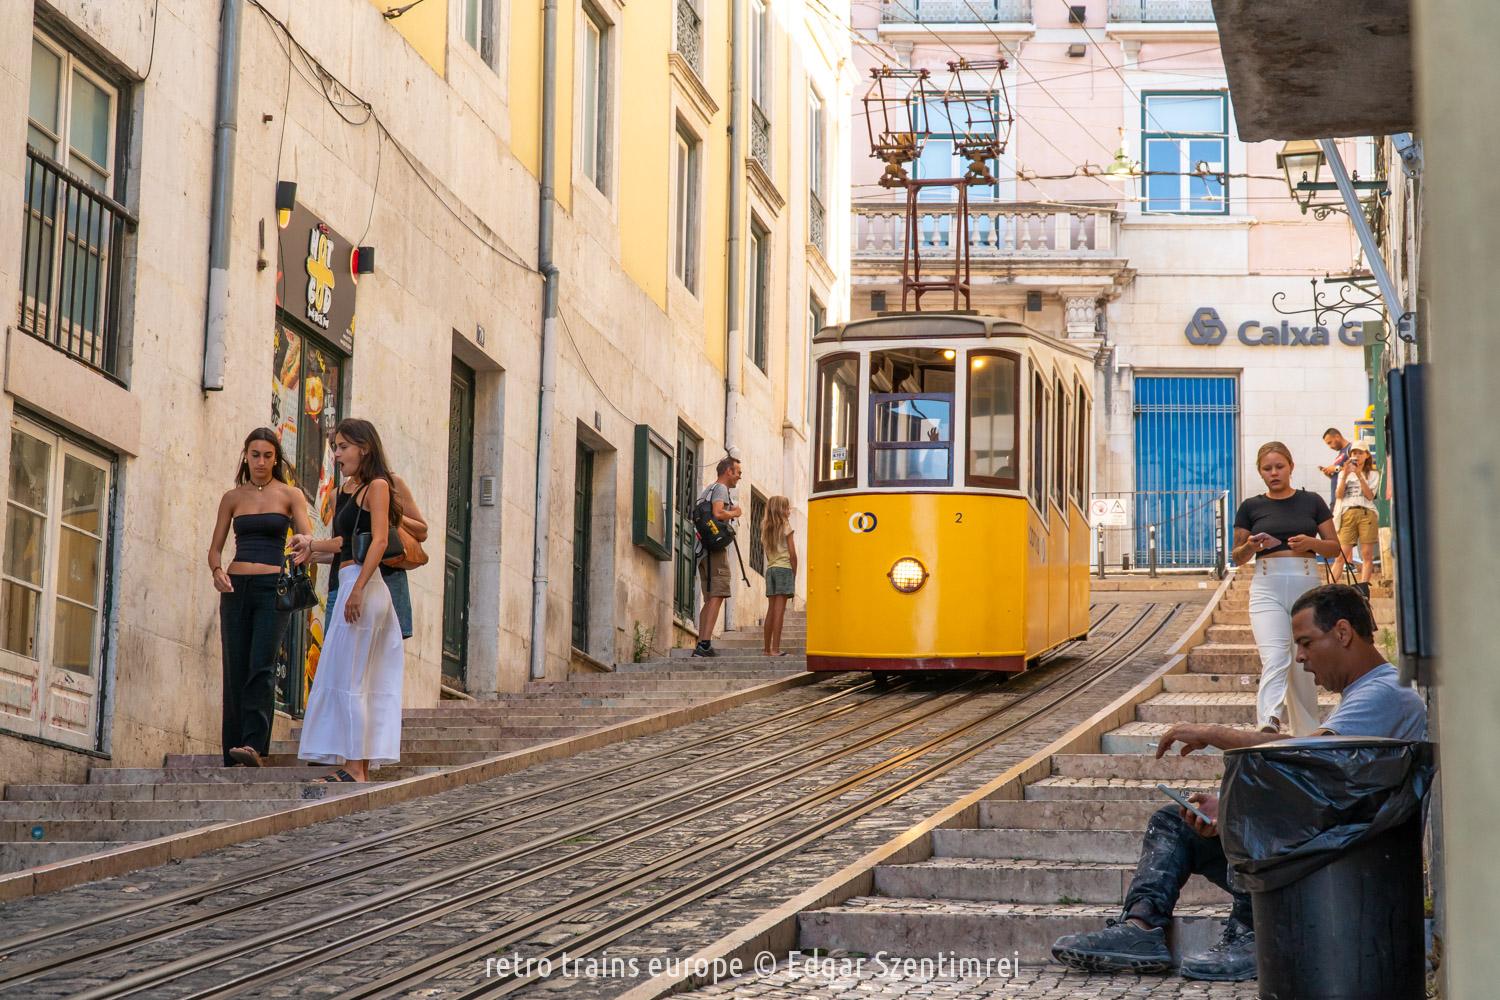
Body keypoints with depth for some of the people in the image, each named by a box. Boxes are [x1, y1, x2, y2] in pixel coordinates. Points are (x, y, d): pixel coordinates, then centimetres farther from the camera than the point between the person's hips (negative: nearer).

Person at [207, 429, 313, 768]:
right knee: (235, 670, -1)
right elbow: (215, 547, 13)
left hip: (273, 587, -3)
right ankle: (232, 758, 0)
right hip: (235, 587, 3)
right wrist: (217, 570, -9)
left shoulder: (290, 495, 6)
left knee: (261, 665, -19)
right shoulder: (232, 498, 13)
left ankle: (254, 746, -30)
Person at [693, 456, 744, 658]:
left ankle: (701, 645, 4)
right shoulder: (721, 488, -5)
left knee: (710, 599, 9)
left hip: (703, 550, 10)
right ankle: (705, 643, -25)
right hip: (715, 549, -10)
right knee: (717, 596, -15)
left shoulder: (708, 490, 24)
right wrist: (735, 513, -3)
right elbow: (717, 513, -22)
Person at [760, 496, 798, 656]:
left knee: (771, 609, 9)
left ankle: (767, 648, 11)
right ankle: (775, 648, -13)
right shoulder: (786, 526, -4)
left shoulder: (765, 528, 12)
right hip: (784, 568, -6)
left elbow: (765, 551, 10)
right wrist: (794, 575, 1)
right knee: (780, 610, -8)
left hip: (770, 569, 6)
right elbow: (792, 554, -6)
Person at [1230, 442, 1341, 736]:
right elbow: (1237, 557, 13)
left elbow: (1335, 547, 10)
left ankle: (1306, 735, 18)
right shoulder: (1251, 507, 9)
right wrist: (1251, 546, -9)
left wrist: (1311, 542, -10)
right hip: (1267, 587, -1)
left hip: (1306, 584, 1)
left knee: (1304, 665, 6)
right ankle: (1270, 723, -38)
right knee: (1275, 658, -21)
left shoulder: (1311, 502, 8)